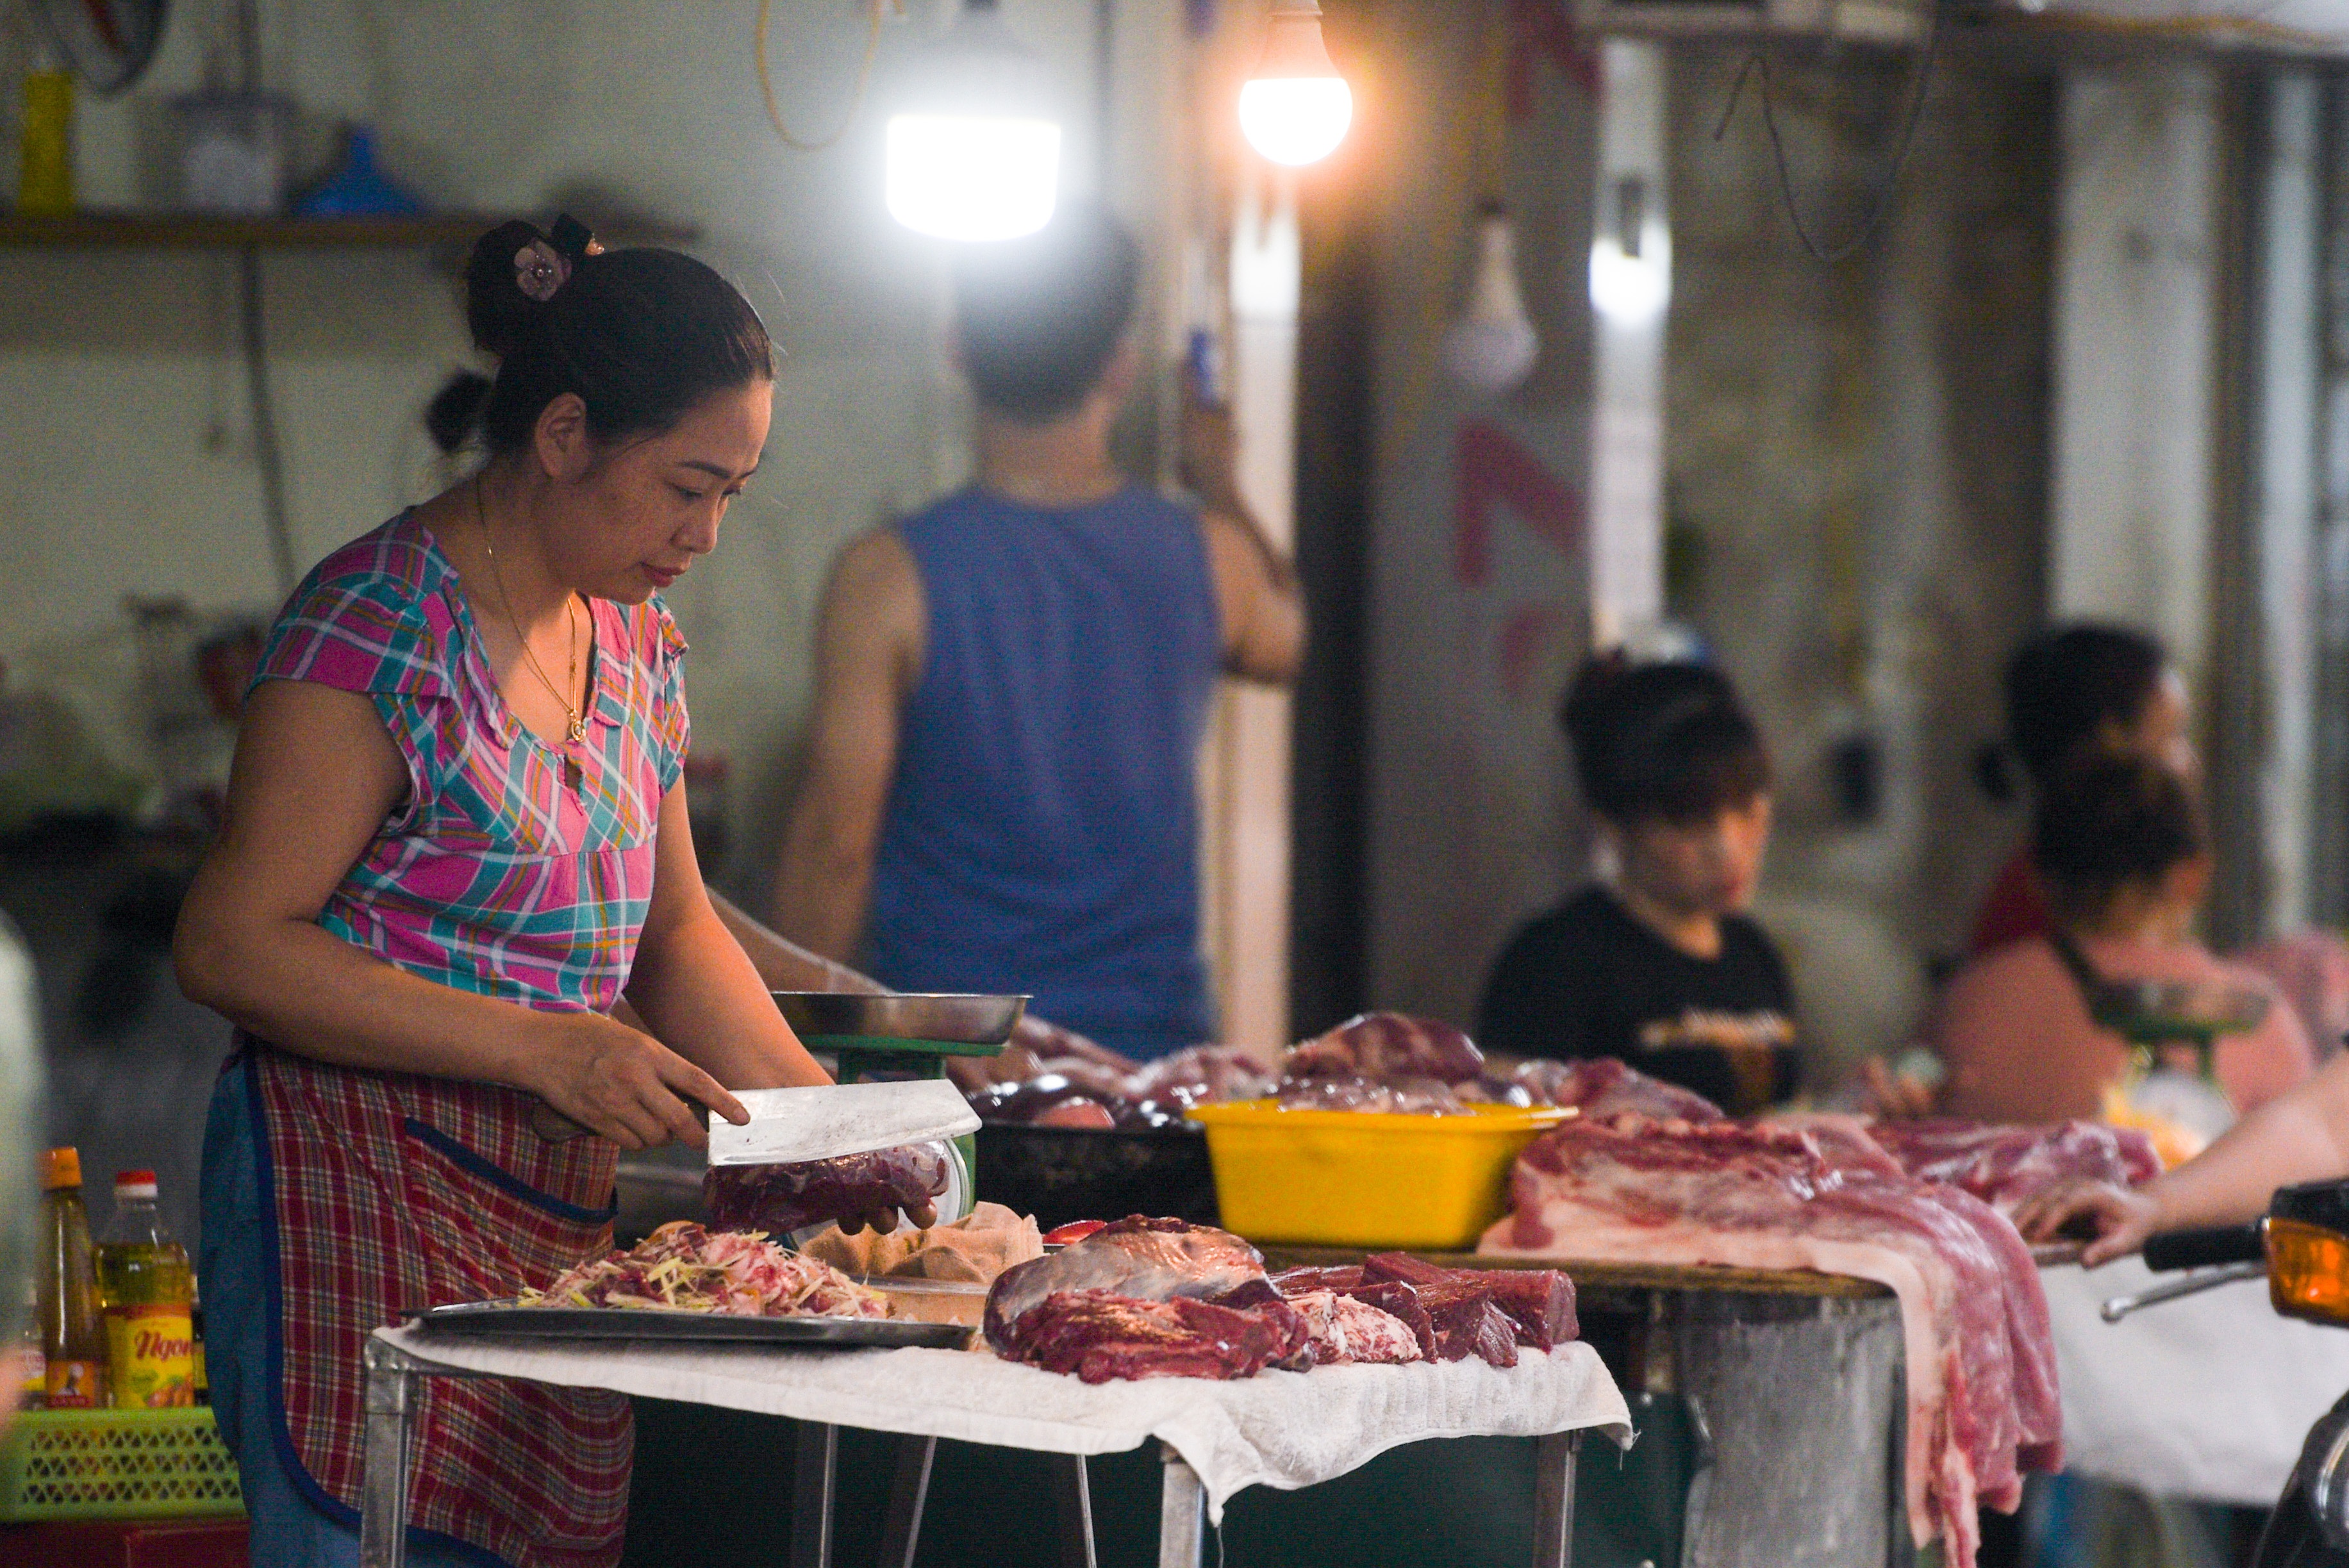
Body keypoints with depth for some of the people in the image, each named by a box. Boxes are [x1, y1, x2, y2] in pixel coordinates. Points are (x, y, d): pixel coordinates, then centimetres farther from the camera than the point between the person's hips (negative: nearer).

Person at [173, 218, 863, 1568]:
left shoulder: (636, 644, 13)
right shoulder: (378, 624, -12)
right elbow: (234, 944, -15)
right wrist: (543, 1050, -21)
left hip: (558, 1215, 8)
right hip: (362, 1199, -8)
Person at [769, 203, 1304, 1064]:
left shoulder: (889, 578, -8)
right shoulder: (1206, 556, 3)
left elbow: (835, 841, -7)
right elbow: (1282, 641, 29)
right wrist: (1217, 481, 46)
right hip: (1155, 1040, 3)